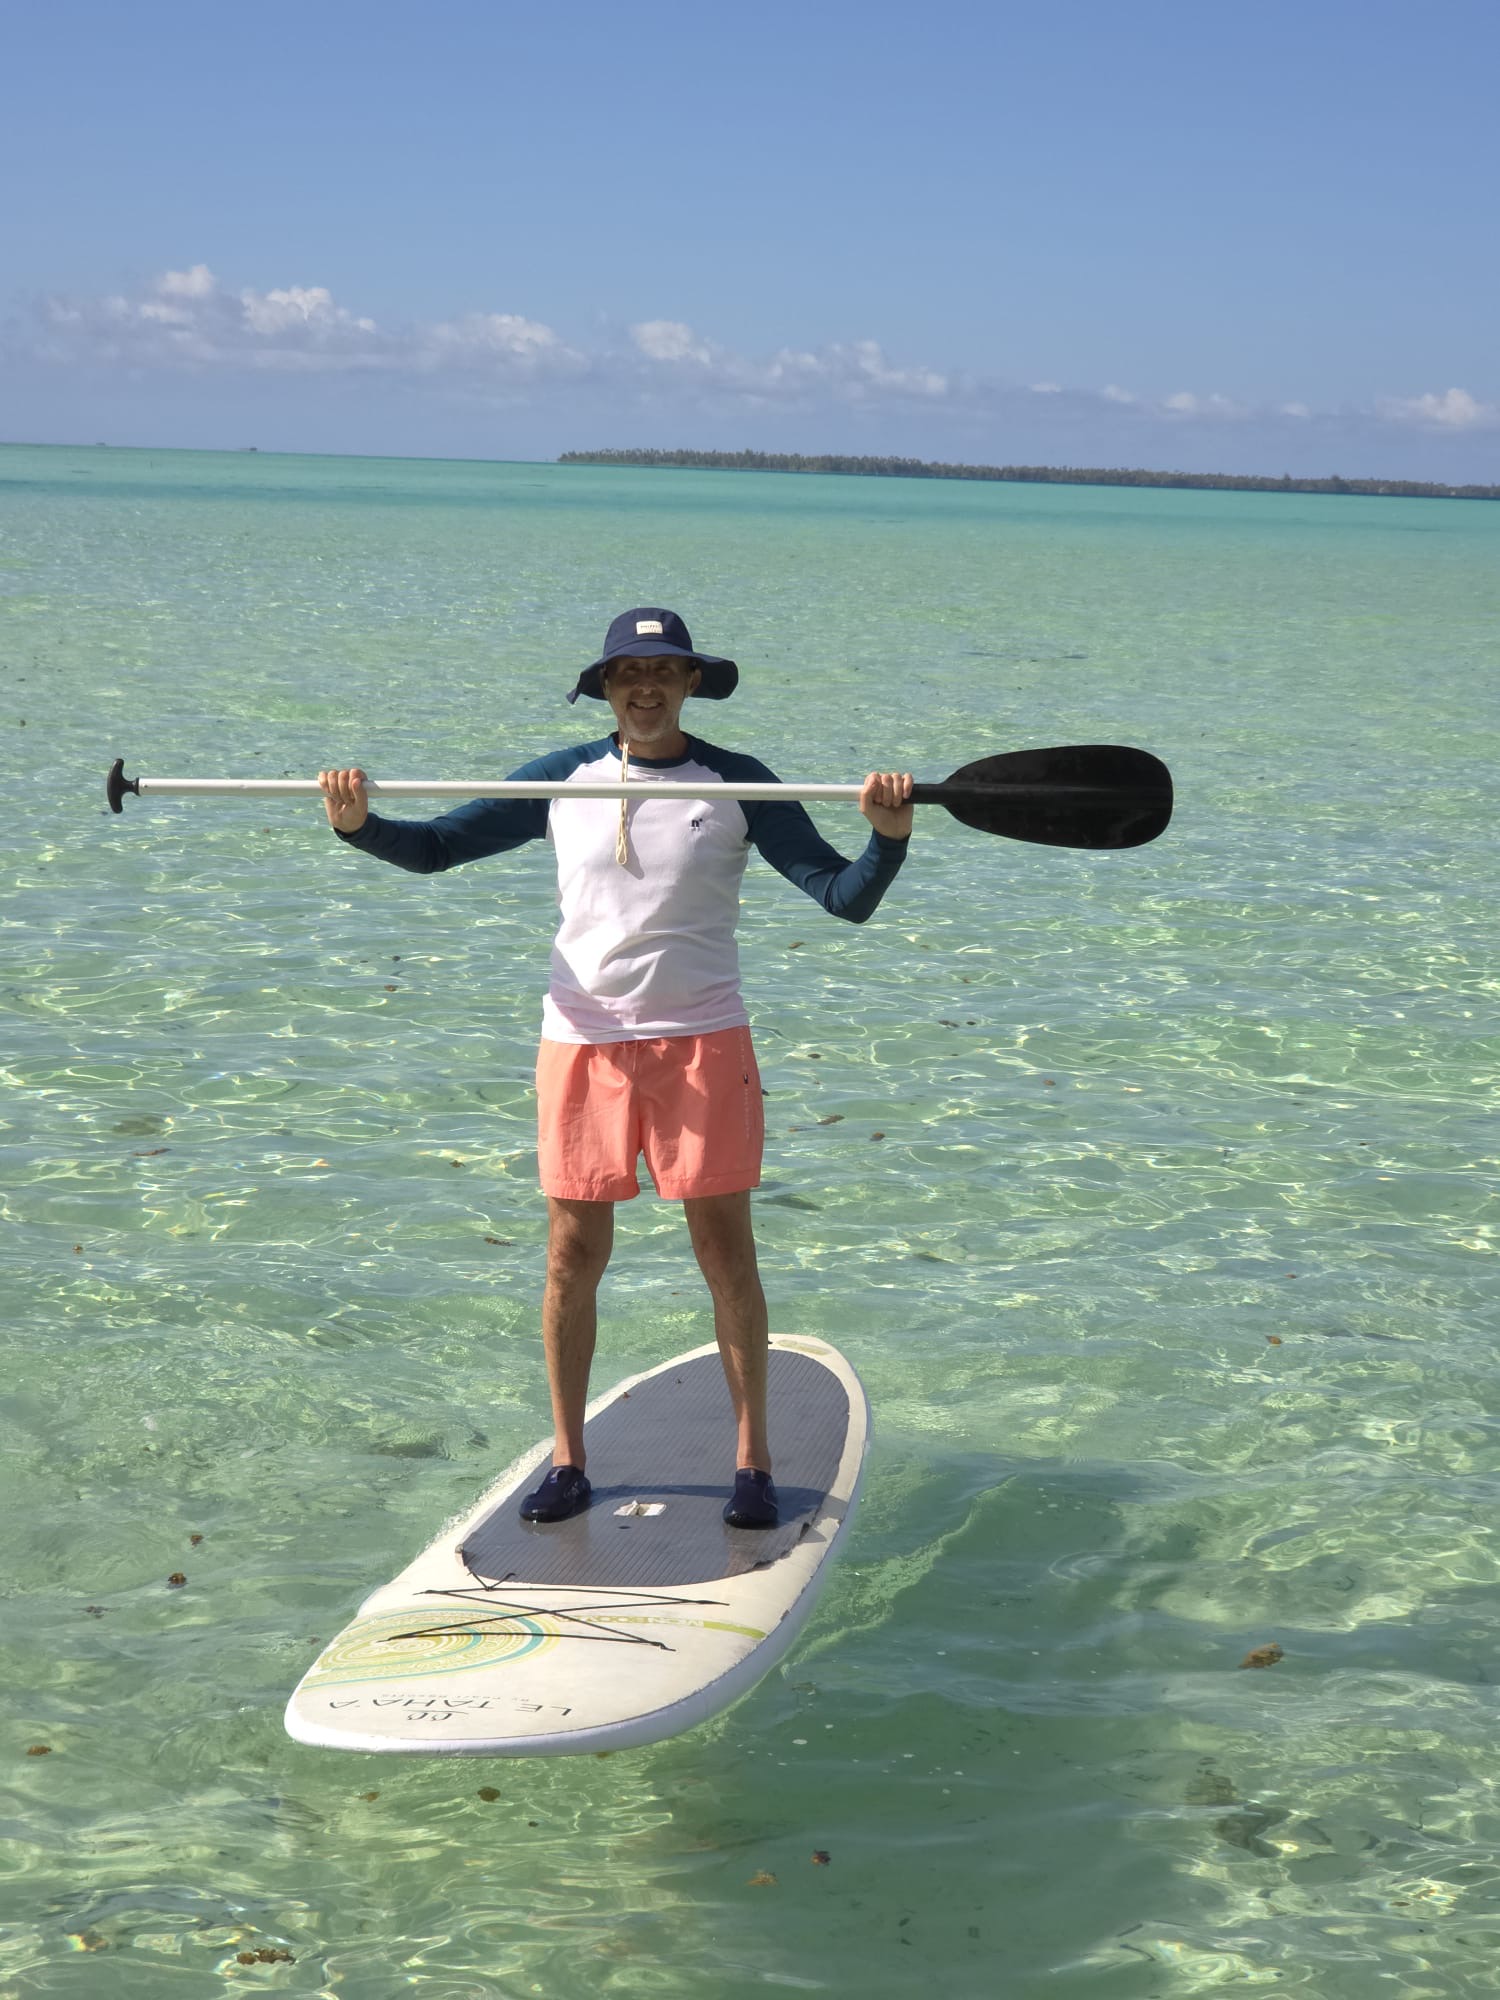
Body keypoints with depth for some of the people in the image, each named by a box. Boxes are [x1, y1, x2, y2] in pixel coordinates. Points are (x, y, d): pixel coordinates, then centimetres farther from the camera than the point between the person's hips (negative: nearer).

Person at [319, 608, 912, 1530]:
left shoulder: (738, 784, 0)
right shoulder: (563, 780, 5)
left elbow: (845, 896, -3)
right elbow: (435, 847, 8)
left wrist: (889, 837, -23)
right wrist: (360, 825, -11)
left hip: (701, 1038, -1)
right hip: (584, 1039, 2)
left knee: (726, 1252, 1)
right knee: (574, 1255, 4)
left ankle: (753, 1458, 14)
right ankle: (568, 1460, 17)